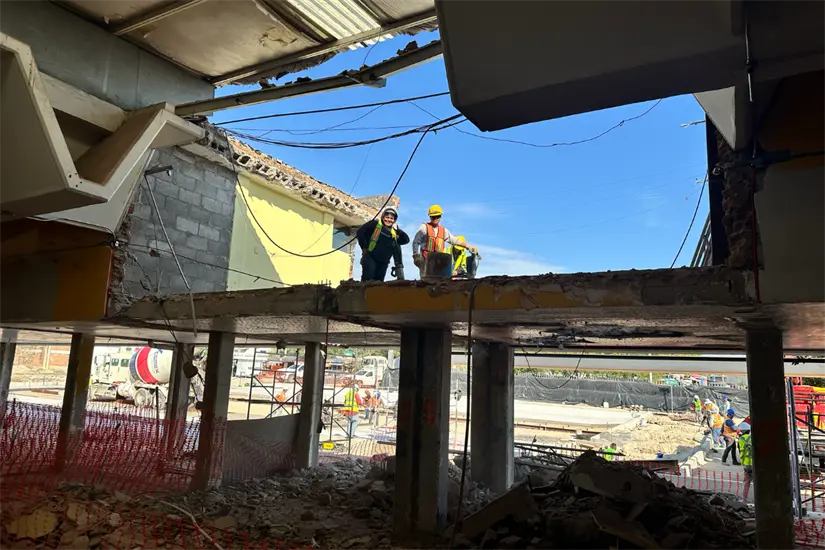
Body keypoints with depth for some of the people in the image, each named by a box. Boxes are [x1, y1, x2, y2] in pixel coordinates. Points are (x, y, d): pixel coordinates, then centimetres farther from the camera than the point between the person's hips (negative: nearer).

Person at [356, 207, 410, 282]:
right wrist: (364, 247, -7)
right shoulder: (375, 224, -2)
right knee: (367, 280, -16)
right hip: (370, 257, -5)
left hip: (383, 262, 5)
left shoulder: (394, 232, 10)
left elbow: (406, 239, 9)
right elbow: (360, 232, -3)